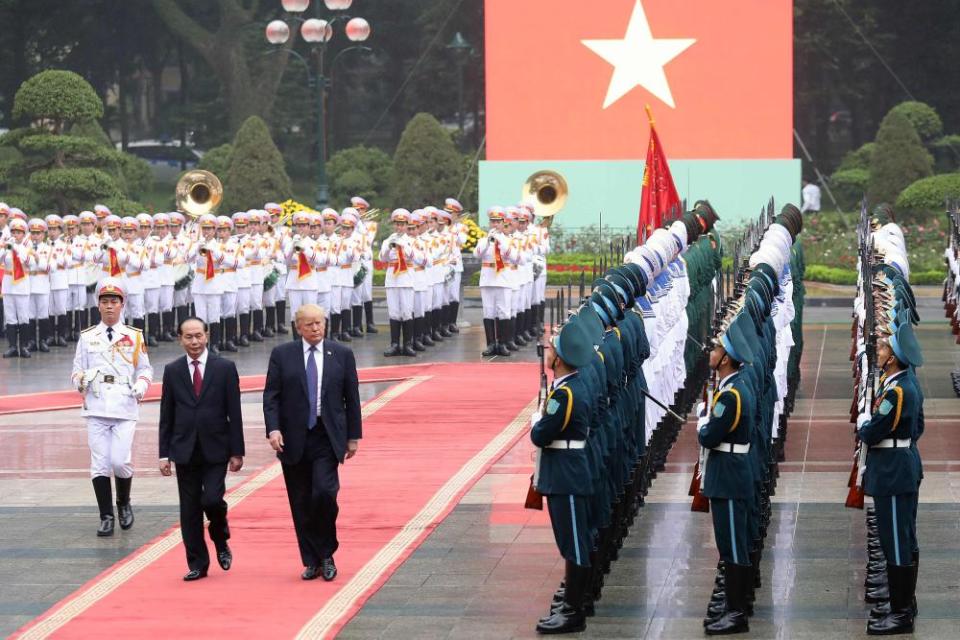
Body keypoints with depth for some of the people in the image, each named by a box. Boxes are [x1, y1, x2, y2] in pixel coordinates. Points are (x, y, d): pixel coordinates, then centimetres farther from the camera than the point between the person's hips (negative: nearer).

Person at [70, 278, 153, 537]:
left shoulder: (135, 336, 10)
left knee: (120, 461, -10)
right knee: (99, 464, -2)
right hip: (96, 408, 1)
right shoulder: (87, 337, 11)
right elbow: (76, 371, 12)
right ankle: (106, 517, 7)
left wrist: (141, 385, -6)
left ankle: (123, 504, 18)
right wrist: (81, 379, -10)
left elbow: (145, 369, 14)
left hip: (125, 408, -1)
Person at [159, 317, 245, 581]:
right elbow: (166, 415, 6)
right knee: (190, 510, 3)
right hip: (185, 450, 2)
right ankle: (197, 564, 12)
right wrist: (164, 453, 1)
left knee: (212, 499, -14)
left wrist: (237, 451, -4)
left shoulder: (225, 368, 0)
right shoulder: (172, 371, 5)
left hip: (215, 449, -2)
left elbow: (234, 412, 0)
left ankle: (221, 542, 15)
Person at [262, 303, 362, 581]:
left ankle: (327, 555, 2)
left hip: (327, 437, -1)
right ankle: (311, 561, 14)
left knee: (324, 493, -16)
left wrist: (353, 436, 6)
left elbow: (352, 398, 8)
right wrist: (273, 429, -12)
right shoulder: (282, 355, 4)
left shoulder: (342, 355, 6)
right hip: (293, 440, 1)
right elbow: (271, 395, 1)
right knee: (301, 504, 4)